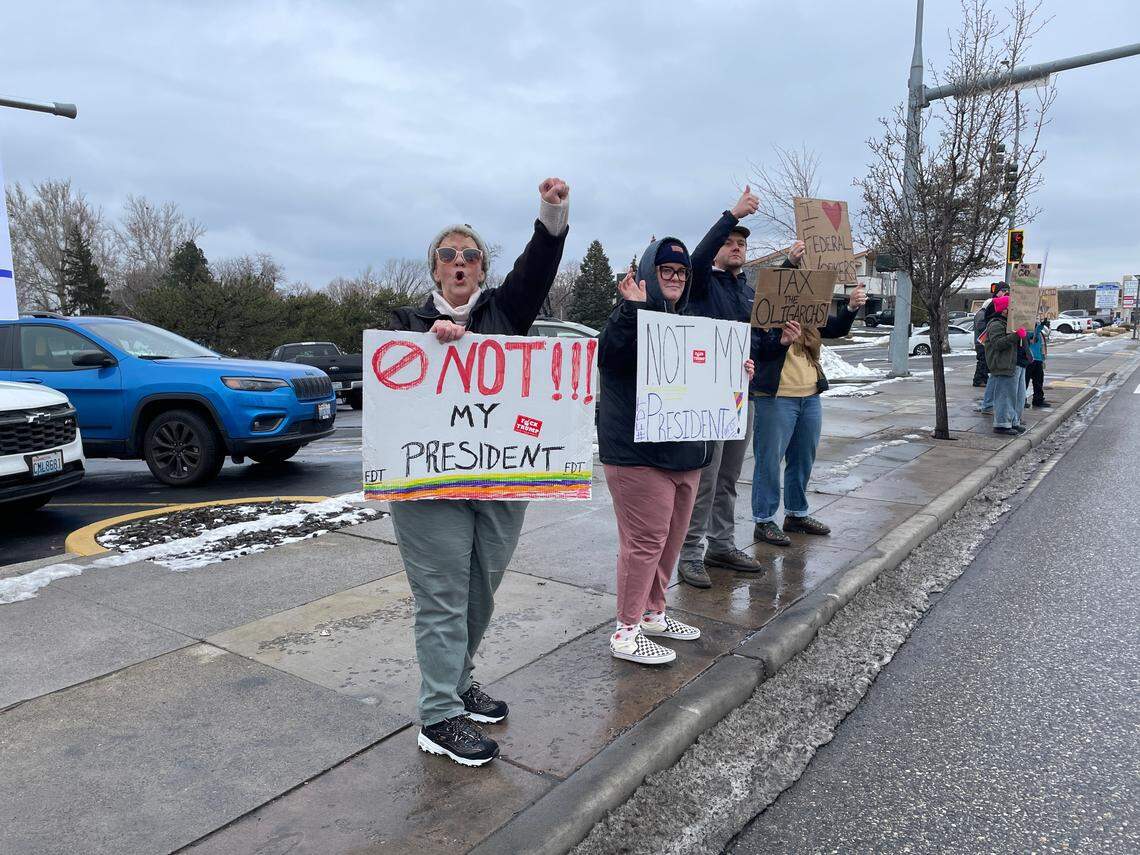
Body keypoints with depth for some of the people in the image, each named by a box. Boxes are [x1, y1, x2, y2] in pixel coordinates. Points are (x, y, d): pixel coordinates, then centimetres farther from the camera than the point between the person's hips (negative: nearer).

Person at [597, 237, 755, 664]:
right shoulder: (631, 315, -8)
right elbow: (610, 356, -27)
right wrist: (631, 308, -33)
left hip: (683, 452, 9)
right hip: (638, 453, -9)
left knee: (671, 538, 17)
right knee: (645, 541, -5)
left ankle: (653, 613, 33)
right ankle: (626, 633, 7)